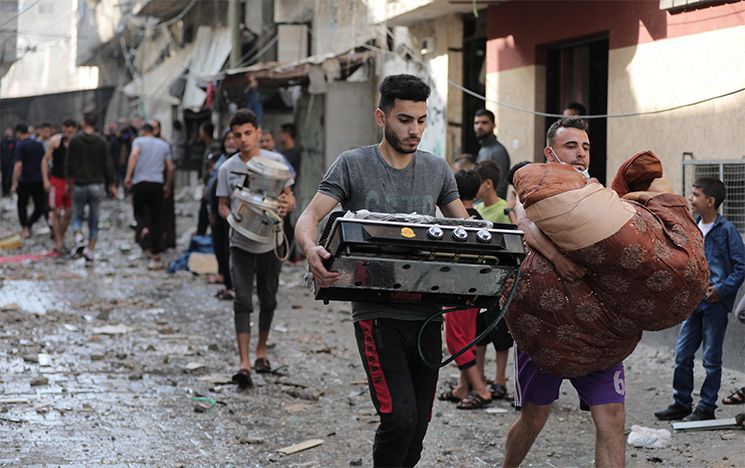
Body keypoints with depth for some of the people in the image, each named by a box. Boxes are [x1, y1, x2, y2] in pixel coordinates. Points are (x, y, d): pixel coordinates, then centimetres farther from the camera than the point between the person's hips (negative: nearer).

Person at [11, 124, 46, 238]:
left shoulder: (20, 146, -10)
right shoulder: (39, 144, 7)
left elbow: (18, 165, -18)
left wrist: (15, 183, -15)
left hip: (25, 181, -3)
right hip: (39, 180, 4)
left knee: (22, 205, 13)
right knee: (40, 206, 13)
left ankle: (25, 229, 10)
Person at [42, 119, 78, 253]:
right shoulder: (55, 140, -7)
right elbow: (45, 160, -1)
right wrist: (46, 180, -9)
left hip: (71, 181, 2)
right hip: (56, 180, -2)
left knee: (69, 213, 6)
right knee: (57, 212, -4)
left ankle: (61, 240, 21)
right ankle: (58, 244, -1)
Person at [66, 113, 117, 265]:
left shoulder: (74, 141, -4)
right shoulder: (102, 142, 0)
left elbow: (69, 163, 1)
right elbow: (108, 165, -1)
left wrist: (69, 181, 14)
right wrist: (112, 185, 5)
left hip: (79, 185, -1)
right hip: (97, 185, 1)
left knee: (77, 216, 13)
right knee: (94, 220, 8)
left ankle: (79, 239, -15)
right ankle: (90, 252, 3)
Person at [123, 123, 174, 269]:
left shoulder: (139, 141, 6)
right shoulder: (164, 145, 16)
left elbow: (134, 155, -14)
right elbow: (170, 168, 13)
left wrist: (128, 175, -18)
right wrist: (167, 186, 23)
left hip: (141, 182, -2)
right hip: (158, 184, 3)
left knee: (138, 212, 17)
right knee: (156, 220, 4)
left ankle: (143, 229, -18)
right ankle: (156, 257, 0)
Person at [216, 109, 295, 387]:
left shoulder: (275, 161, -1)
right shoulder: (227, 168, 1)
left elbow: (289, 197, 3)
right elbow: (222, 205, 7)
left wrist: (287, 205, -21)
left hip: (270, 242, 1)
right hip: (241, 244, -1)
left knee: (268, 300, 13)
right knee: (243, 302, -9)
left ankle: (261, 351, 33)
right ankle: (244, 364, -14)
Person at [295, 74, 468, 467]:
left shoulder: (437, 169, 10)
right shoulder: (352, 165, -2)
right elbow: (309, 218, -8)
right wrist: (312, 251, -32)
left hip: (426, 313, 5)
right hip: (377, 313, -4)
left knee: (419, 423, 9)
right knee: (399, 416, -17)